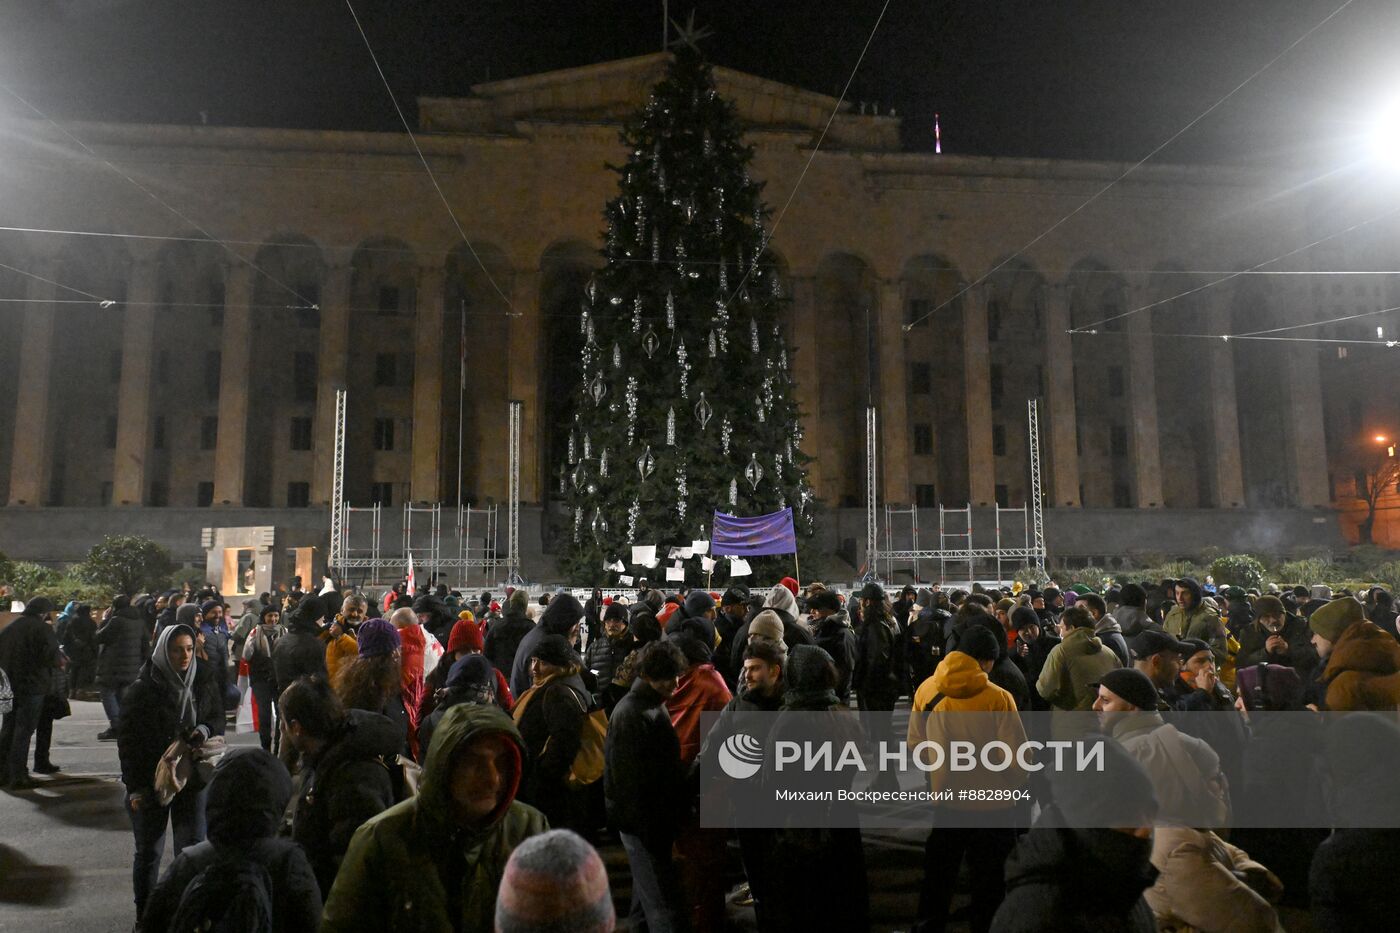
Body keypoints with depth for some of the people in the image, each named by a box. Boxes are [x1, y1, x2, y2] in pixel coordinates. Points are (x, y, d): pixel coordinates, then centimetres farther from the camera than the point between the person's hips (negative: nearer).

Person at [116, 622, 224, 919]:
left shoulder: (204, 682, -2)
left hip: (192, 780, 2)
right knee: (148, 852, 12)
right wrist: (134, 786, -10)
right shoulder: (143, 688, -11)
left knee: (192, 849, 3)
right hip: (150, 782, -2)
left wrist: (205, 731, -13)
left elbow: (218, 719, 10)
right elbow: (126, 738, -7)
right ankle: (144, 916, 28)